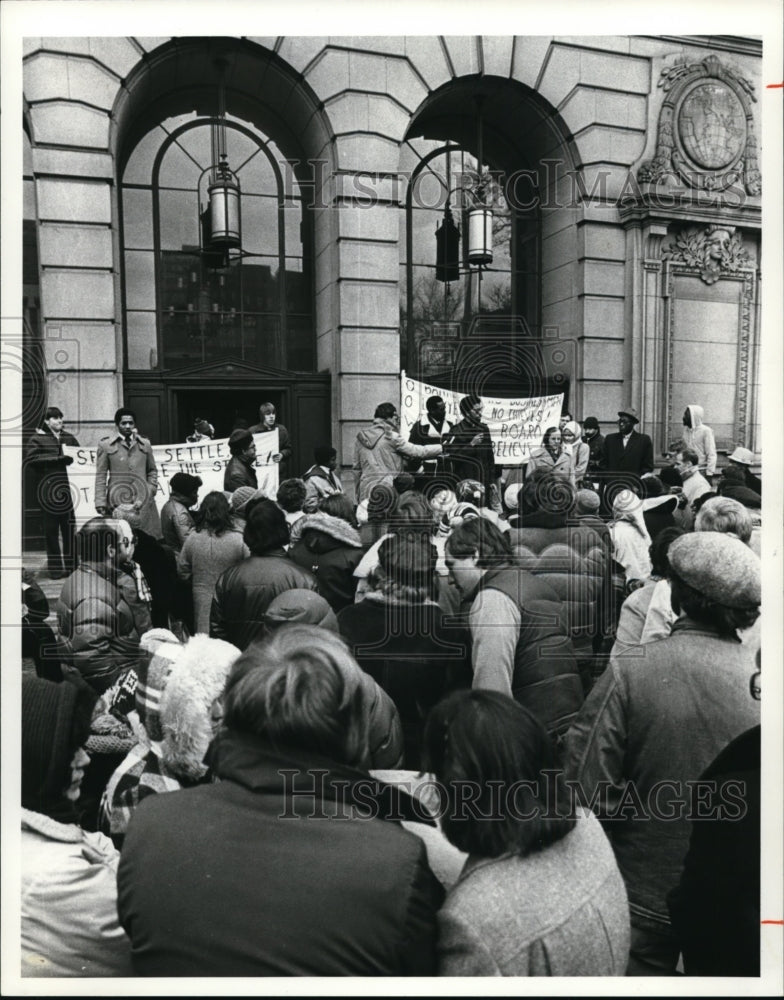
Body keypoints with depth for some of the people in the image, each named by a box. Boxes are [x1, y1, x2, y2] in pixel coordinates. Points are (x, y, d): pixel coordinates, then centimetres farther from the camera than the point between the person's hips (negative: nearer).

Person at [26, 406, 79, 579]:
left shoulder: (69, 438, 15)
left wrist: (71, 458, -3)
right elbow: (32, 458, -9)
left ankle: (71, 566, 12)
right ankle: (55, 569, 9)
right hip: (48, 489, -3)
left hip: (68, 487, 3)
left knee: (70, 529, 4)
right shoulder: (37, 439, 4)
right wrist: (58, 458, -13)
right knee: (51, 531, 2)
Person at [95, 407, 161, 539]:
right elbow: (101, 475, 5)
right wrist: (100, 502, -2)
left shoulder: (145, 444, 14)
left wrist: (151, 489, 6)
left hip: (142, 499, 2)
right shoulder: (105, 445, 6)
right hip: (117, 501, -2)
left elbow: (152, 470, 22)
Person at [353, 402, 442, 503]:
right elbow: (417, 451, -5)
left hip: (366, 490, 5)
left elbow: (357, 468, 14)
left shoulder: (361, 438, 10)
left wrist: (357, 494, 22)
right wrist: (442, 448, 5)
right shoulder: (391, 437, -6)